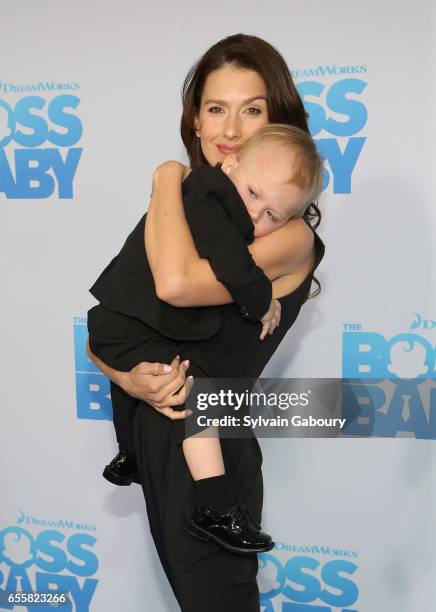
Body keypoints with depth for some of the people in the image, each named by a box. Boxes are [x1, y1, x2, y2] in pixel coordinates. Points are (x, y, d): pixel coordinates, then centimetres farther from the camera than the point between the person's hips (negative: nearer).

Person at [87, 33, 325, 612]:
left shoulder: (290, 235, -16)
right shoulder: (188, 213, 3)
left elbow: (177, 283, -35)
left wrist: (168, 179, -18)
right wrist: (130, 378, -17)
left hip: (208, 450, -7)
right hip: (153, 436, 7)